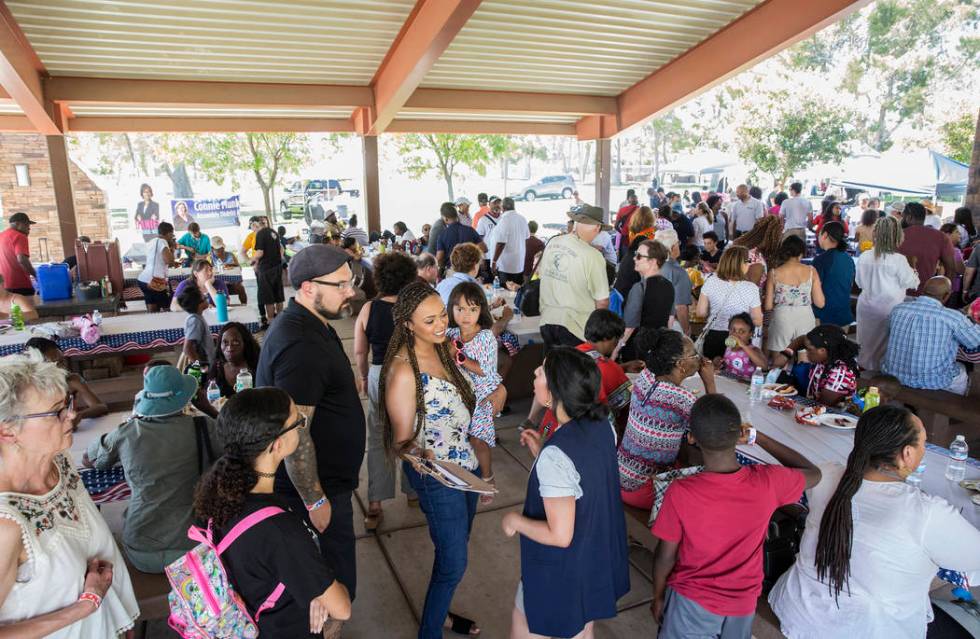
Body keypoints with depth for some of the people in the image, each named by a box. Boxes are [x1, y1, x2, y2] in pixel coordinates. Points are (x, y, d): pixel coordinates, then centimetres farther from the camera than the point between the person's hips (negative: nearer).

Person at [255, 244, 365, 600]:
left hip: (321, 481, 10)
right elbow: (294, 436, -28)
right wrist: (314, 502, -21)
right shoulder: (300, 346, -28)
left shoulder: (310, 326, 6)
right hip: (318, 490, -10)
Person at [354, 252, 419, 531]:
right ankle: (414, 489, 40)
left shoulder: (368, 309, -8)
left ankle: (375, 505, 14)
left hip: (379, 377, 2)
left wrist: (363, 376, 17)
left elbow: (360, 352, -1)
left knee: (378, 440, 13)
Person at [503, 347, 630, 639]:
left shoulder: (556, 456, -34)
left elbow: (560, 535, -29)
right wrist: (542, 453, 2)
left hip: (562, 573, -7)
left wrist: (515, 521, -14)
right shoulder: (601, 425, -10)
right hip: (599, 558, 7)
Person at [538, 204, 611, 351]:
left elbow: (540, 270, 15)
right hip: (574, 327, -5)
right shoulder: (593, 256, -19)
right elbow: (602, 301, -14)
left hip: (546, 321, 5)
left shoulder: (552, 243, -2)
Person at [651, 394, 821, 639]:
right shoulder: (768, 482, -24)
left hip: (692, 602, -3)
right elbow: (813, 474, 0)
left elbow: (666, 556, -16)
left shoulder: (680, 493, -30)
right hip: (743, 604, 3)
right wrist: (758, 437, -1)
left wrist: (658, 597, 3)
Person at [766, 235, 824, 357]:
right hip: (805, 319, 1)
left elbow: (768, 306, -3)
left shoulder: (774, 274, -5)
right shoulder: (811, 271, -3)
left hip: (781, 320, -1)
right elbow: (820, 303, -2)